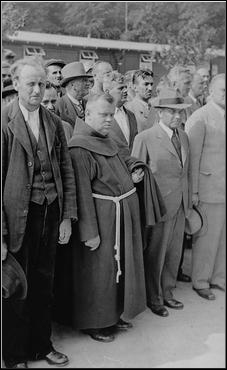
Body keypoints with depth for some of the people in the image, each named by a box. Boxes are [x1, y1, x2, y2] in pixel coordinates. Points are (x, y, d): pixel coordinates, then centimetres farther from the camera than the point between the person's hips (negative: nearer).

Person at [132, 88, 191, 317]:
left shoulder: (183, 137, 10)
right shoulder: (145, 138, -10)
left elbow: (185, 171, 14)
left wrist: (187, 200, 10)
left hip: (180, 204, 6)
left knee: (174, 253, 16)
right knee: (155, 254, 6)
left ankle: (167, 293, 34)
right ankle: (153, 299, 25)